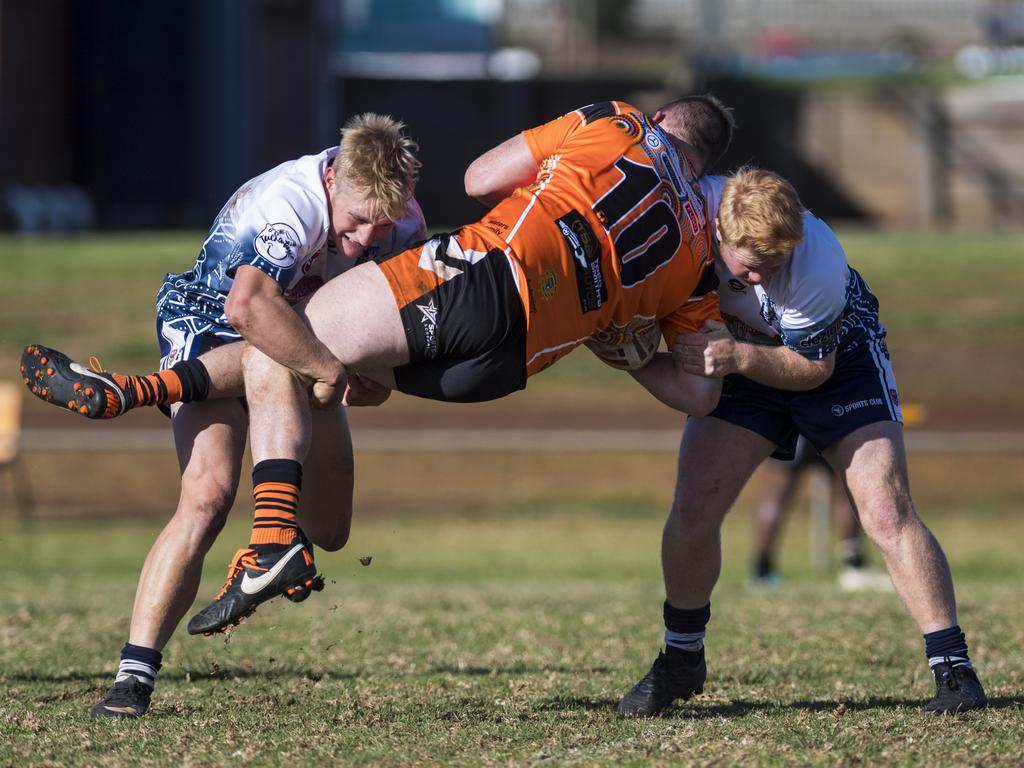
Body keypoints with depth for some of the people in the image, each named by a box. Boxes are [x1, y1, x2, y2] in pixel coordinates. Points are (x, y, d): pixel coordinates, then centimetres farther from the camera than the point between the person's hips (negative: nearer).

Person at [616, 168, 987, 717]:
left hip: (839, 353, -3)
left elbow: (813, 367, -23)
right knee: (694, 507, -9)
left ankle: (952, 667, -10)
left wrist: (739, 358, -38)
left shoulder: (819, 264, -38)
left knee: (887, 514, -17)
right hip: (740, 353, 3)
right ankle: (681, 661, 11)